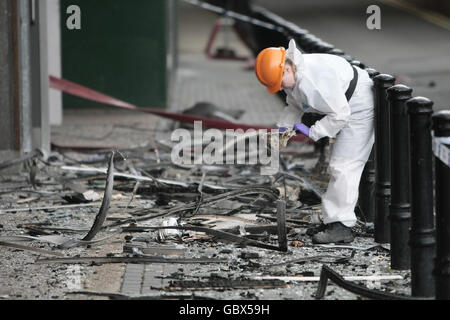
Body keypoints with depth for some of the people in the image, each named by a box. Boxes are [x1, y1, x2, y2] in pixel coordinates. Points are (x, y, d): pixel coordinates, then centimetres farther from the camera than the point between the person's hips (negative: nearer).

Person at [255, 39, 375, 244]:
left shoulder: (313, 80, -34)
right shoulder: (292, 76, -2)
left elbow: (340, 113, -29)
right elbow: (294, 106, 15)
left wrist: (312, 133, -22)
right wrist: (283, 127, -2)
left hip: (360, 108, -11)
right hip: (347, 108, 11)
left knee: (343, 165, -13)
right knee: (338, 165, 14)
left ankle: (341, 227, -12)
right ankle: (332, 220, 20)